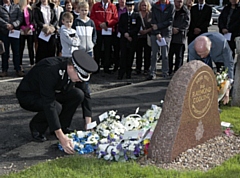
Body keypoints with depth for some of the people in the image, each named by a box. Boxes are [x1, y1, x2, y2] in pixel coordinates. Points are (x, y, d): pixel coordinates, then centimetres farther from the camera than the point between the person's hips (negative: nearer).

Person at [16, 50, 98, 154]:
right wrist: (61, 137, -43)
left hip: (52, 93, 7)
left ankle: (63, 127, -2)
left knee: (78, 94, -17)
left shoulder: (78, 72, -17)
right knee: (56, 107, -34)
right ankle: (36, 127, -5)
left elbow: (85, 95, -6)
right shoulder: (49, 70, -38)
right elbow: (49, 104, -41)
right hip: (28, 95, -6)